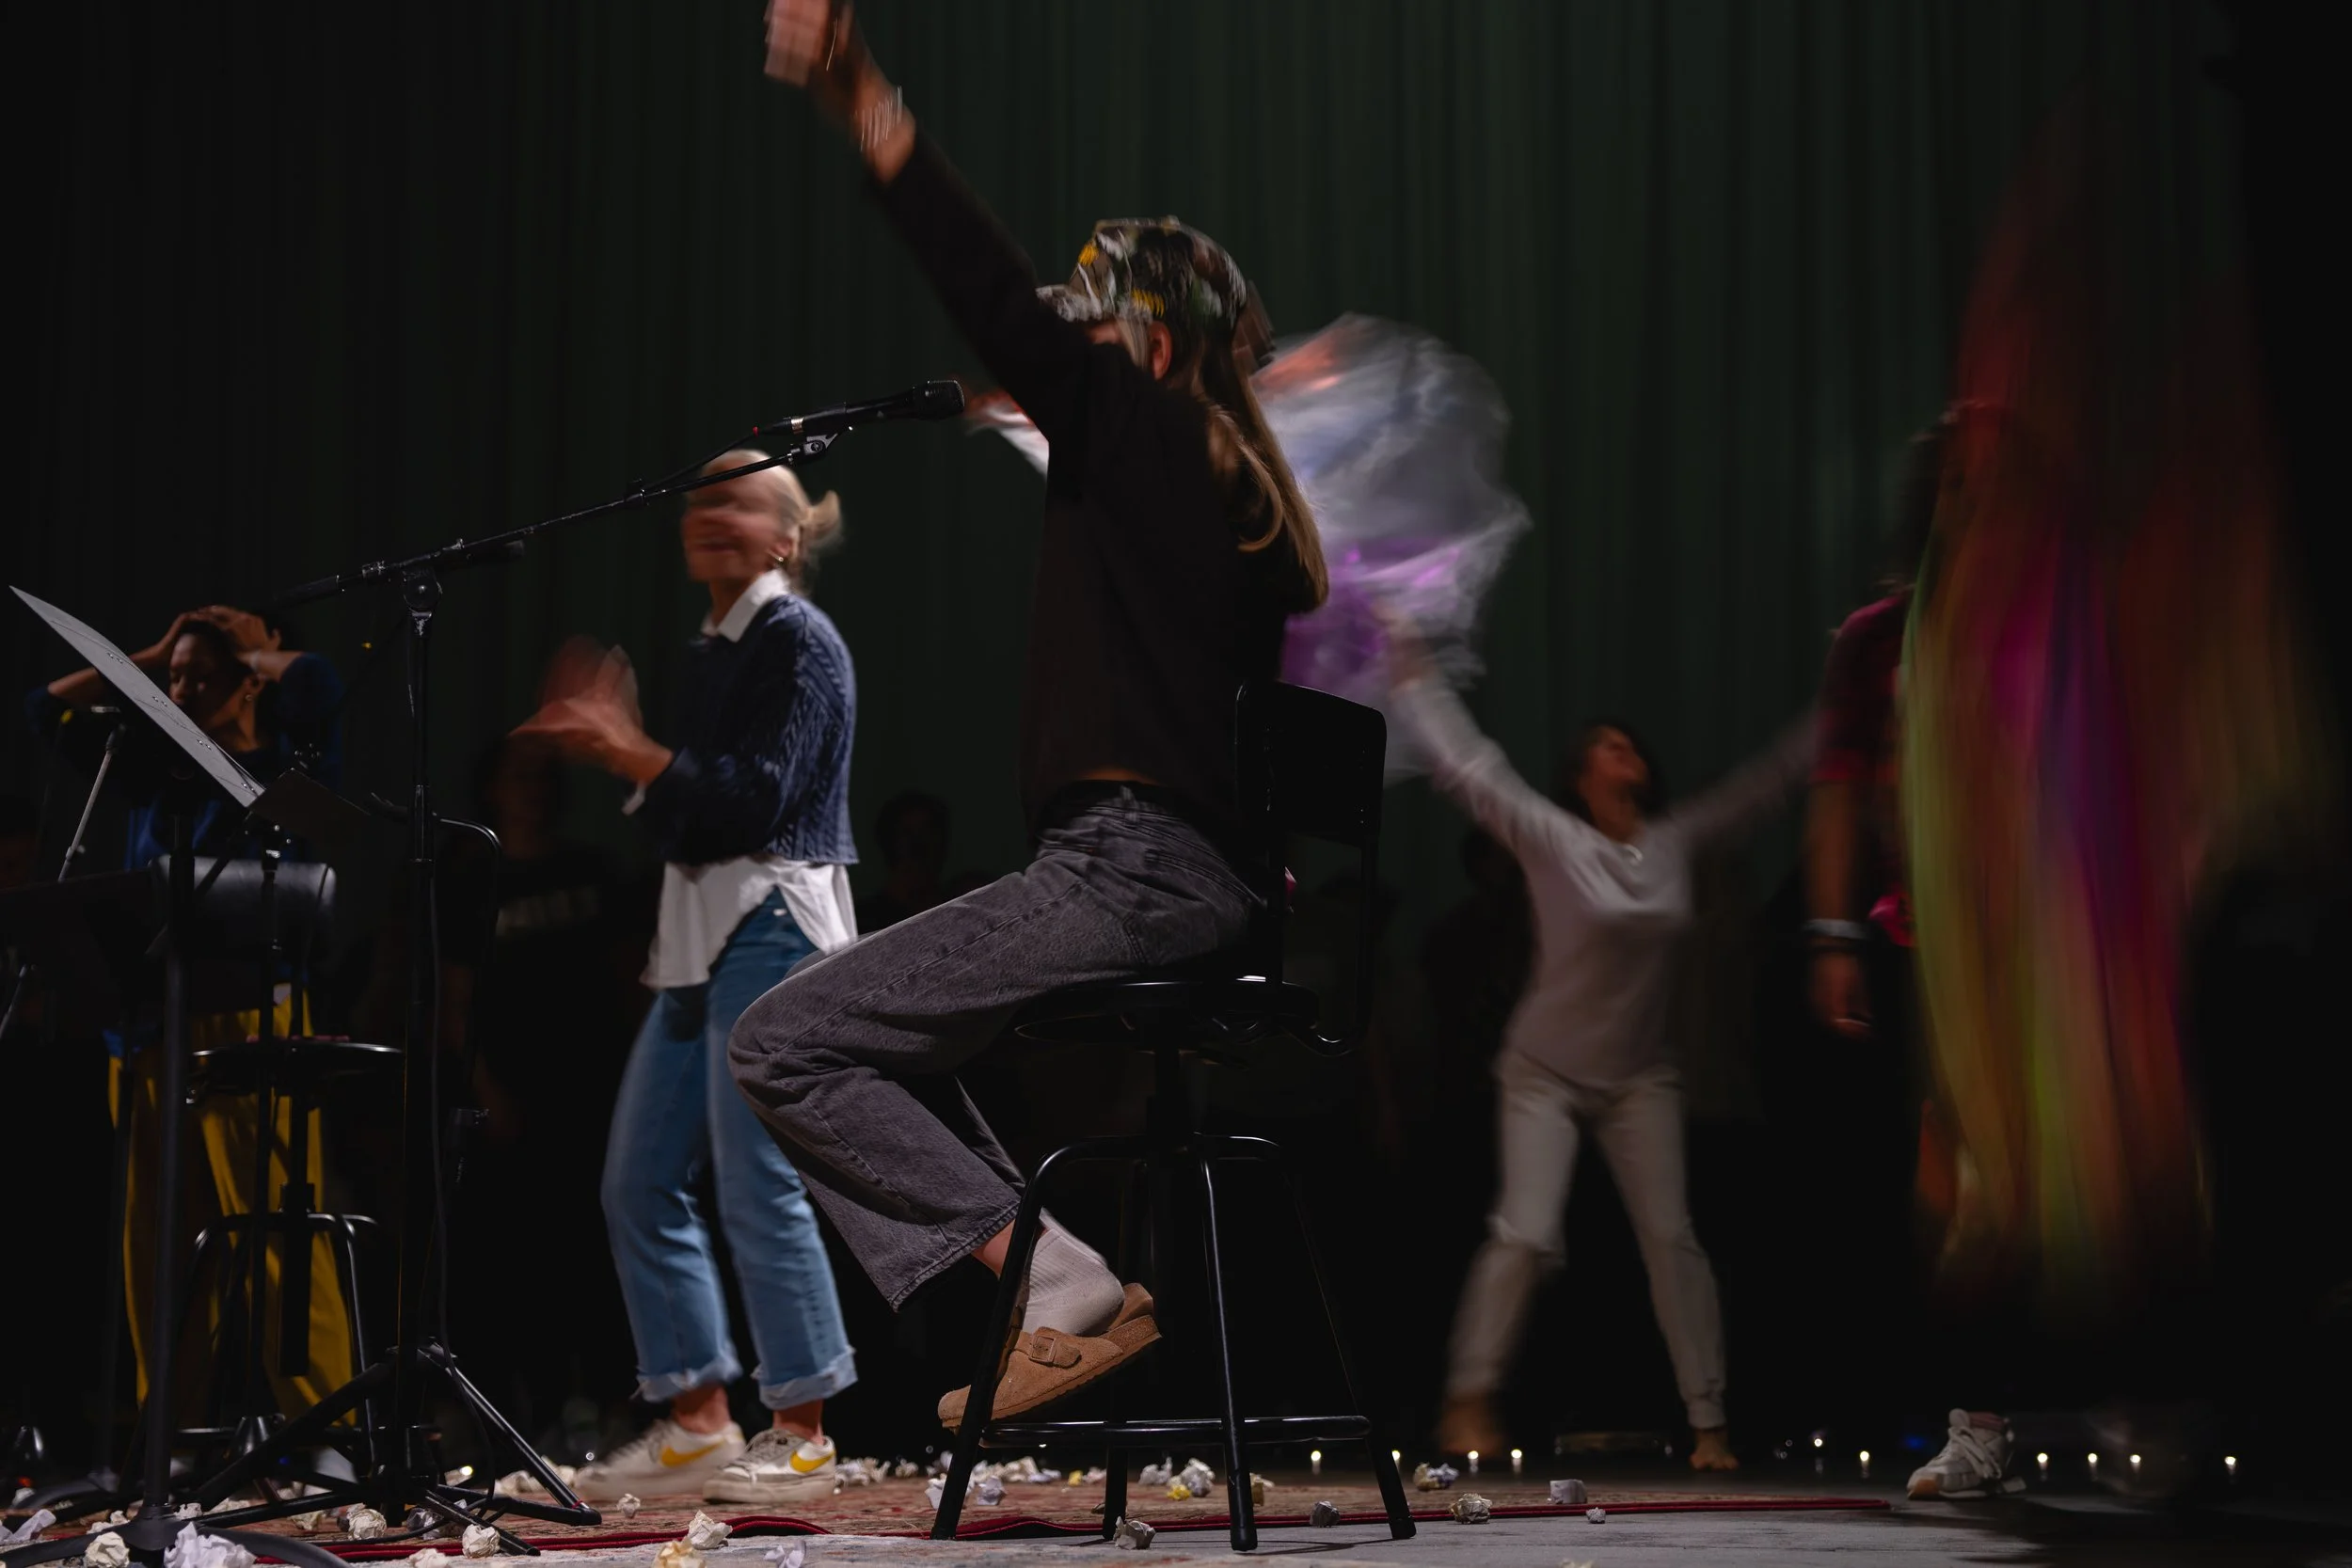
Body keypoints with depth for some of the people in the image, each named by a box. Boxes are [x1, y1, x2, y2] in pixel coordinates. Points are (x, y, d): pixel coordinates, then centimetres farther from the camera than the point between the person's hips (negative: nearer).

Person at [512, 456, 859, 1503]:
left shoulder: (799, 640, -7)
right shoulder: (710, 652, 19)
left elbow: (758, 797, -17)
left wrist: (626, 748, -16)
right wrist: (610, 750, 6)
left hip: (772, 925, -9)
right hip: (700, 931, 9)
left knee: (758, 1182, -9)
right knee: (640, 1181, 7)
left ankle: (803, 1435, -1)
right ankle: (698, 1424, 13)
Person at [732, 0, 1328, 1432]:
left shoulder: (1135, 421, -6)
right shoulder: (1236, 493, 19)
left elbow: (1004, 298, -18)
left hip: (1122, 871, -10)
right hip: (1199, 876, 10)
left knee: (783, 1043, -8)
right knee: (887, 1051, 26)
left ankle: (1061, 1283, -11)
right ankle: (1042, 1305, 12)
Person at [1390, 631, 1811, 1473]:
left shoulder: (1675, 843, 1)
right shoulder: (1550, 838, -11)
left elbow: (1761, 787, 10)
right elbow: (1463, 765, -12)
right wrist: (1414, 672, -11)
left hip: (1639, 1079, 4)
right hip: (1545, 1075, -4)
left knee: (1670, 1238, -4)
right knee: (1526, 1235, -15)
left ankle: (1708, 1423, -1)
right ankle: (1469, 1398, -1)